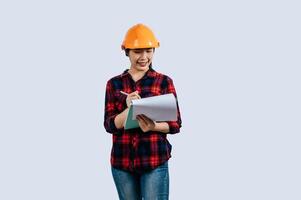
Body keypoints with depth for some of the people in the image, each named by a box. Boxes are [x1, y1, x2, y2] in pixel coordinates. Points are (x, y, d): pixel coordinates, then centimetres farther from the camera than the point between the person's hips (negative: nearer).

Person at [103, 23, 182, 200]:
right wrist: (128, 109, -18)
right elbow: (109, 124, 1)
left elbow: (176, 124, 0)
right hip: (122, 161, 2)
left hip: (155, 160, -2)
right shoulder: (114, 84, 6)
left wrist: (153, 126, -20)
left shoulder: (164, 81, 2)